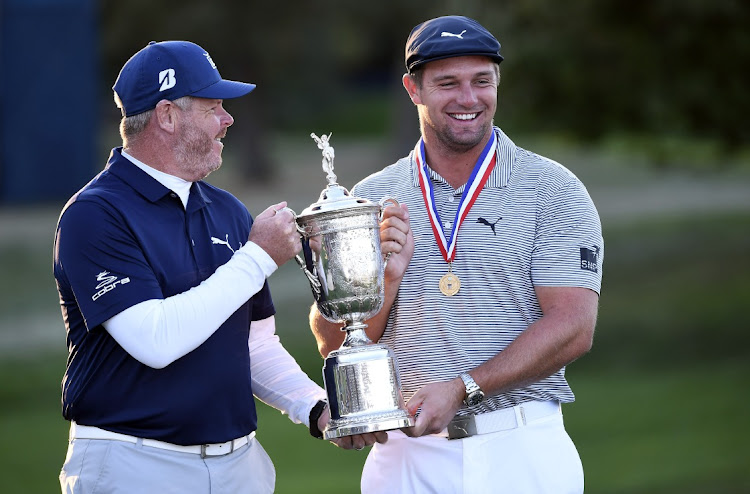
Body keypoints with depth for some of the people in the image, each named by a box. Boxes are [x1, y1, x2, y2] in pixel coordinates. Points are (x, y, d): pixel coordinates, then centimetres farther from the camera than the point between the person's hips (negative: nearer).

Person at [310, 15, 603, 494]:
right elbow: (333, 344, 7)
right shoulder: (371, 198, 8)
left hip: (522, 451, -2)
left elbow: (572, 328, -9)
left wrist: (461, 389, -18)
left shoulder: (553, 189, 1)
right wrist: (385, 278, -11)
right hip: (406, 451, 2)